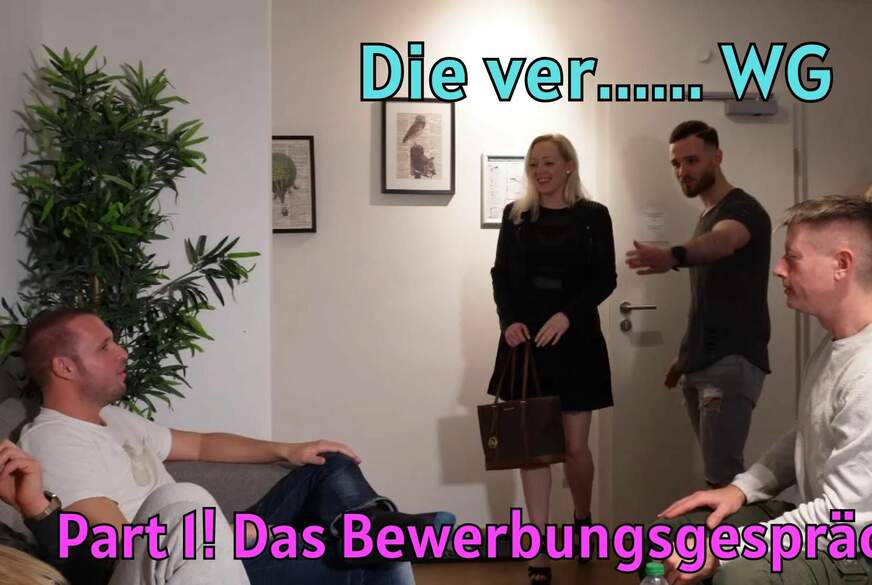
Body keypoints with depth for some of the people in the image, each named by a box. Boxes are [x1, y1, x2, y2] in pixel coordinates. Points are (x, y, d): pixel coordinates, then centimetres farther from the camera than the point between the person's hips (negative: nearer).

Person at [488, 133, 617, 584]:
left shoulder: (593, 216, 2)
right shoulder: (515, 215, 8)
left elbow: (605, 278, -3)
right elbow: (501, 276, 6)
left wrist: (567, 315, -17)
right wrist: (508, 320, -11)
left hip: (575, 340, -1)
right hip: (525, 339, 2)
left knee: (575, 446, 3)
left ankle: (583, 519, 34)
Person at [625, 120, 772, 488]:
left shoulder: (742, 209, -11)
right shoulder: (706, 215, 17)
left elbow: (720, 243, -37)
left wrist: (672, 256, -57)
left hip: (733, 363, -9)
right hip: (701, 364, 9)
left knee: (722, 477, -14)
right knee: (722, 471, 11)